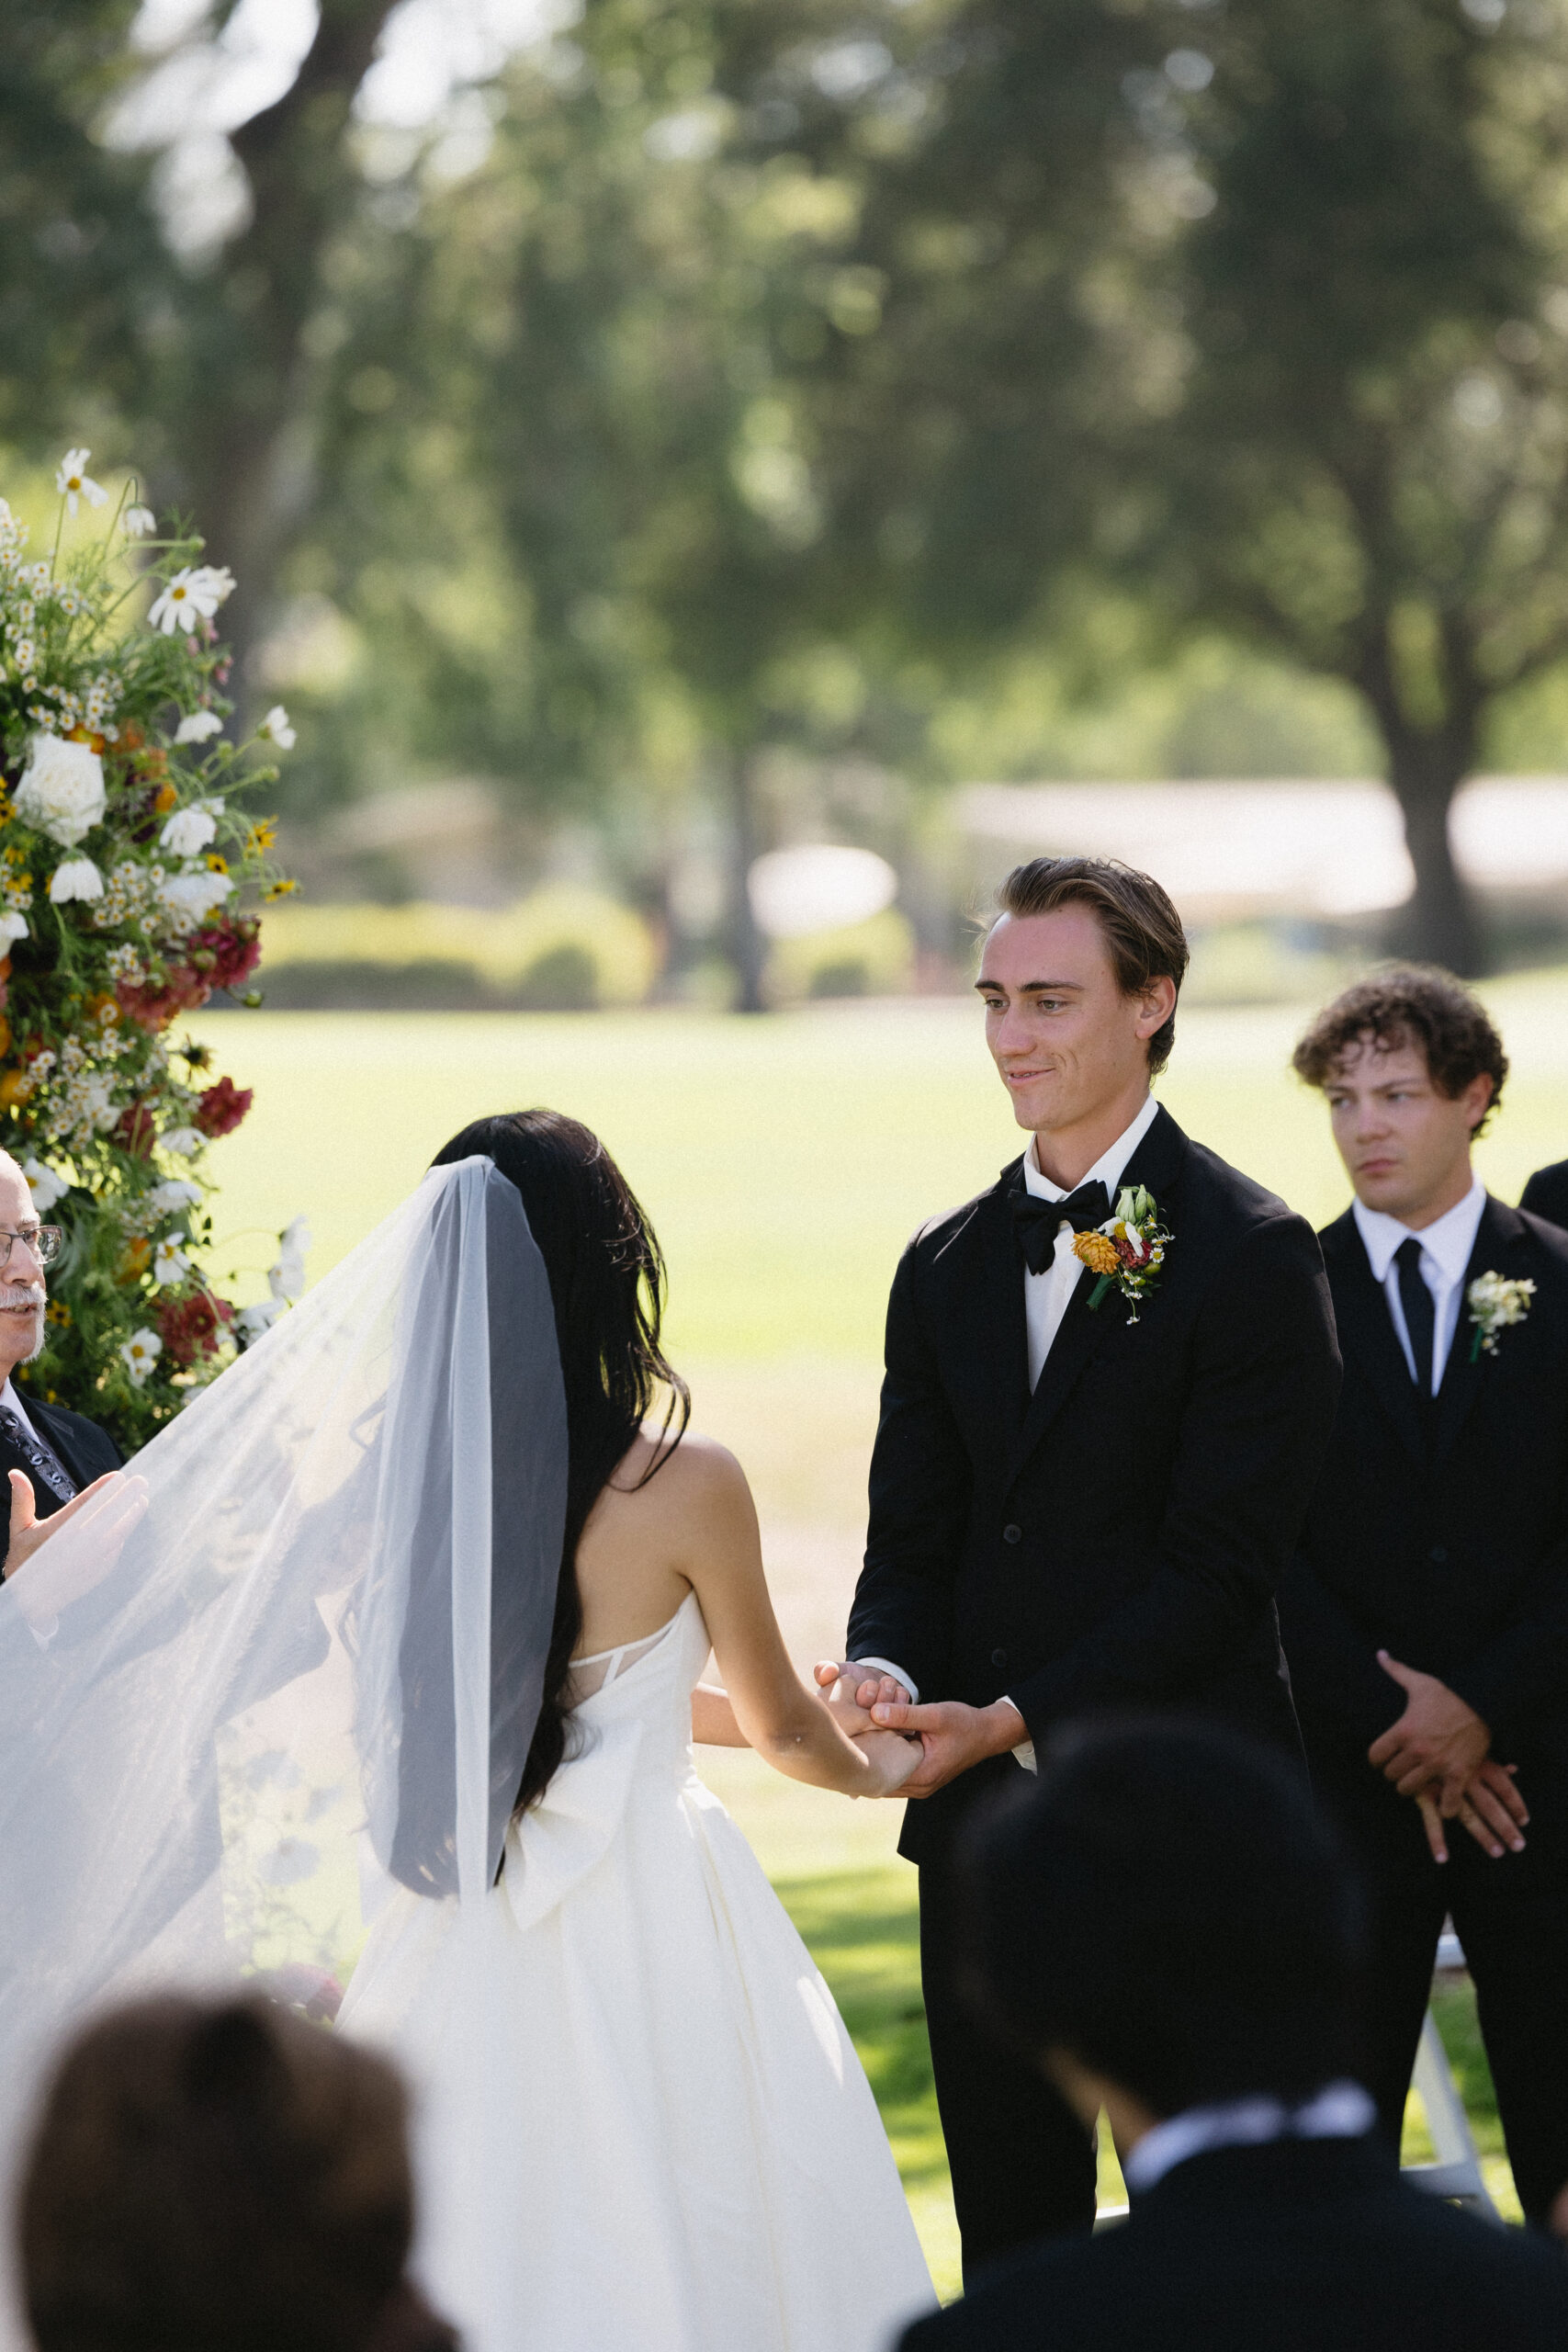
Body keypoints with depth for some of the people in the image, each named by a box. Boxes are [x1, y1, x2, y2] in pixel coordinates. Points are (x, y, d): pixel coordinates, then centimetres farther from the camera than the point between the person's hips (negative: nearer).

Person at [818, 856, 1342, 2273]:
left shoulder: (1253, 1254, -7)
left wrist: (1017, 1719, -19)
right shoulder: (947, 1266, 13)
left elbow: (1220, 1561, -13)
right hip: (982, 1831, 6)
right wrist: (883, 1669, -11)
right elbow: (913, 1530, 11)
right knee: (1009, 2229, 10)